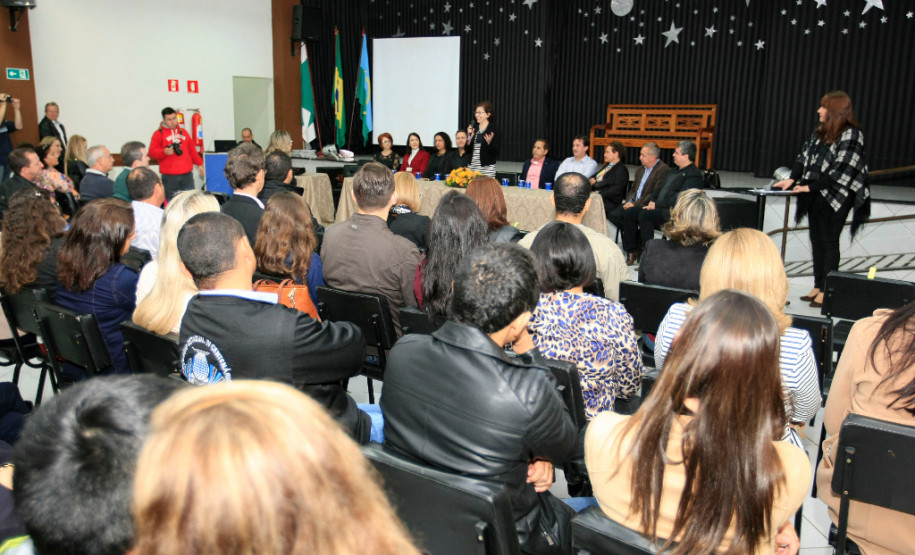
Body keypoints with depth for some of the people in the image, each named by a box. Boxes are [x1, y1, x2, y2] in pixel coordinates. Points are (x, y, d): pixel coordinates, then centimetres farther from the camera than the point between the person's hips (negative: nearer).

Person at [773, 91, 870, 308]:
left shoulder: (851, 134, -12)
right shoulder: (820, 132, 10)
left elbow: (840, 170, -18)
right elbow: (804, 156, 10)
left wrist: (810, 186, -18)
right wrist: (792, 179, -5)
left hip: (836, 197, -7)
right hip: (816, 196, 7)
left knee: (829, 241, -2)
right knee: (817, 240, 10)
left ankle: (827, 290, 6)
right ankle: (818, 286, 19)